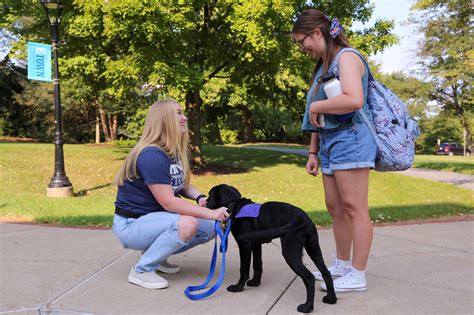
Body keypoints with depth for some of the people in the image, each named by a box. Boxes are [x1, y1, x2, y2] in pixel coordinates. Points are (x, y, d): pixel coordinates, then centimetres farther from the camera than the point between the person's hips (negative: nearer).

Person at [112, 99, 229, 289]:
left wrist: (200, 198, -10)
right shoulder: (151, 155, -25)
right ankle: (141, 270, -13)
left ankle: (155, 253, 14)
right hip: (131, 224, -9)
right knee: (186, 224, -32)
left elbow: (183, 185, 12)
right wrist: (210, 213, -29)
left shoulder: (174, 152, 4)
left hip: (155, 217, 9)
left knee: (210, 229, 1)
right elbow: (168, 202, -28)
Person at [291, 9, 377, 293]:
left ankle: (357, 276, 2)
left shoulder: (346, 57, -8)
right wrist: (313, 152, 16)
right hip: (329, 142, 9)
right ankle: (342, 265, 23)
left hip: (350, 139, -9)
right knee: (335, 207, 12)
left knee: (354, 207, -5)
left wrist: (316, 106, -13)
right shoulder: (322, 66, 19)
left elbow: (355, 100, -25)